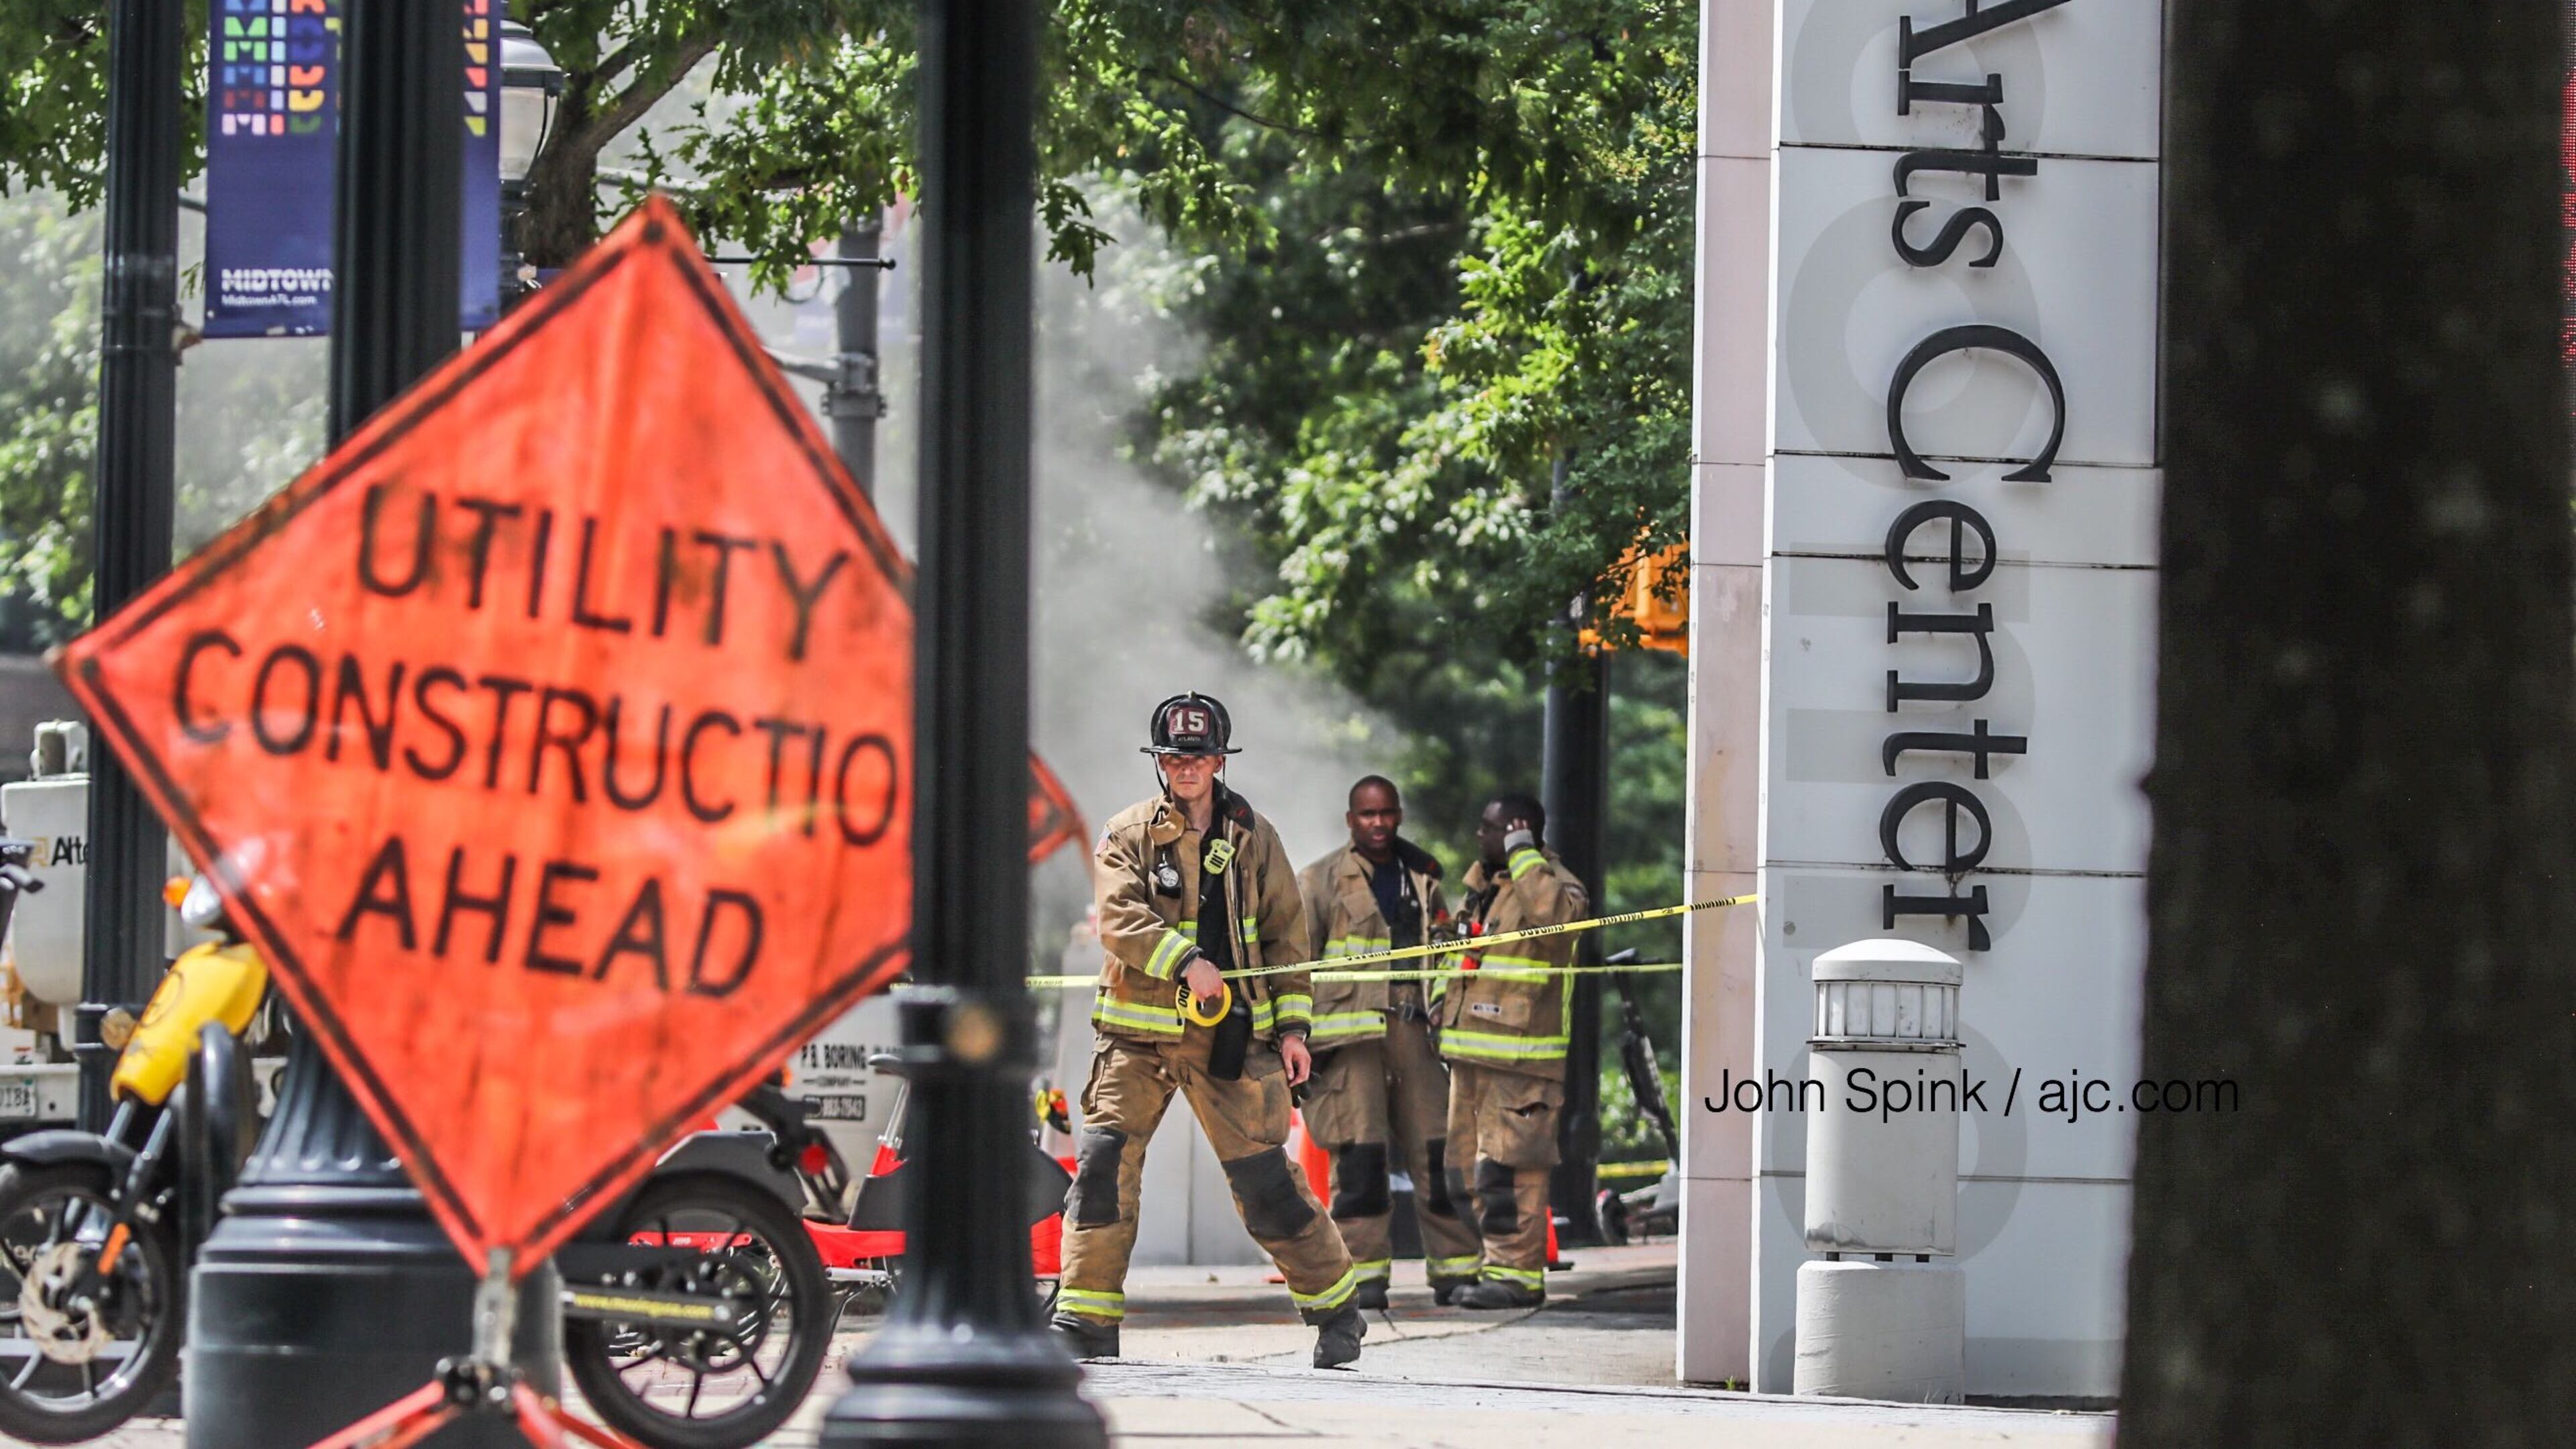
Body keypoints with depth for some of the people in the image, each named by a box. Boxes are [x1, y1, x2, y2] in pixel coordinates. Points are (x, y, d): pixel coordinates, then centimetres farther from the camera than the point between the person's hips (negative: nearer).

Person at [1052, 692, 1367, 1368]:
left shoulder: (1253, 837, 9)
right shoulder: (1127, 835, 4)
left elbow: (1286, 936, 12)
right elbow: (1120, 918, -11)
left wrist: (1293, 1026, 5)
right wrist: (1184, 961, -25)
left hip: (1231, 1035, 0)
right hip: (1137, 1036, 0)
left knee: (1264, 1176, -1)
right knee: (1104, 1160, -11)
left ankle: (1336, 1308, 13)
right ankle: (1087, 1321, -4)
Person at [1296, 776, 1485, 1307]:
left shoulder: (1422, 880, 19)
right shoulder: (1320, 883, 6)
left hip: (1411, 1028, 4)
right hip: (1350, 1031, -4)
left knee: (1437, 1153, 0)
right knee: (1359, 1155, -9)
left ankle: (1455, 1270, 7)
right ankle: (1364, 1274, -6)